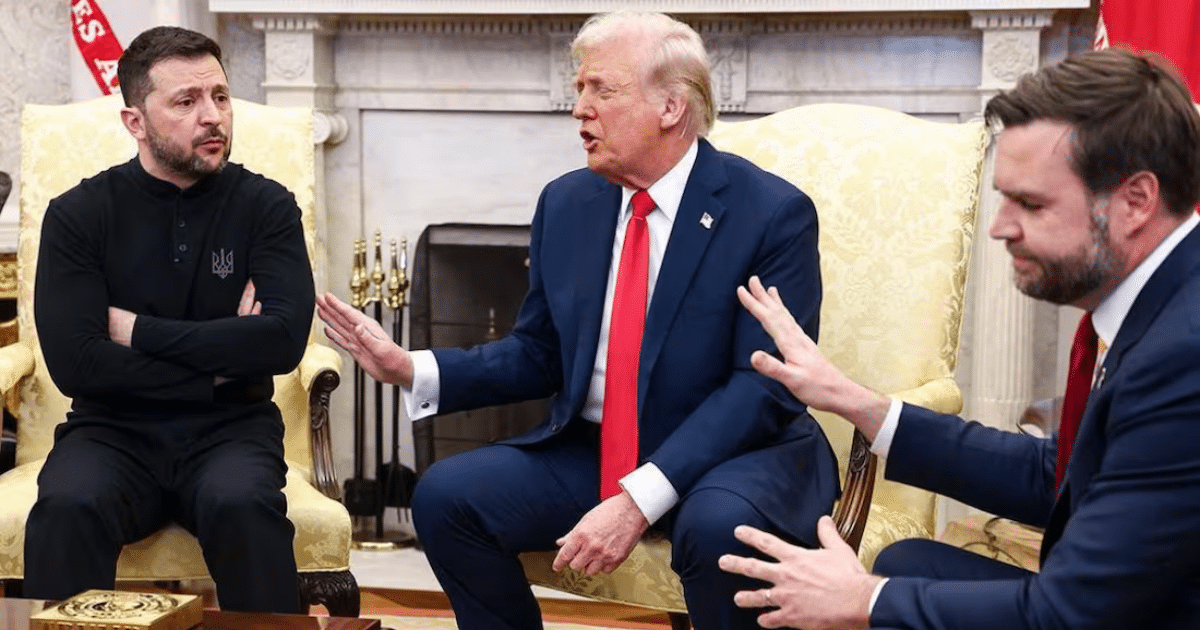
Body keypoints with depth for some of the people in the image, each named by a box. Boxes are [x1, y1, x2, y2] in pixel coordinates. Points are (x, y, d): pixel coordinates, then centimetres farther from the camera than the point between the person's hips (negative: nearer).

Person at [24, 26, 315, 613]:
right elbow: (75, 362, -12)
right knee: (65, 509, -32)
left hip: (231, 428, 0)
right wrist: (221, 360, -10)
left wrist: (139, 330, -12)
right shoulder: (78, 214, -2)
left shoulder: (267, 206, 0)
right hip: (115, 430, 0)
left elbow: (283, 341, -14)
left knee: (243, 506, -33)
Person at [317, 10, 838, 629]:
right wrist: (411, 369, -6)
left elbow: (765, 385, -20)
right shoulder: (565, 203, 4)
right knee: (446, 495, -13)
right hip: (591, 452, 5)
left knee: (719, 526, -36)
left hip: (739, 452, -5)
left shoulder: (774, 213, -13)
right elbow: (538, 356, 11)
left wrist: (640, 499, -30)